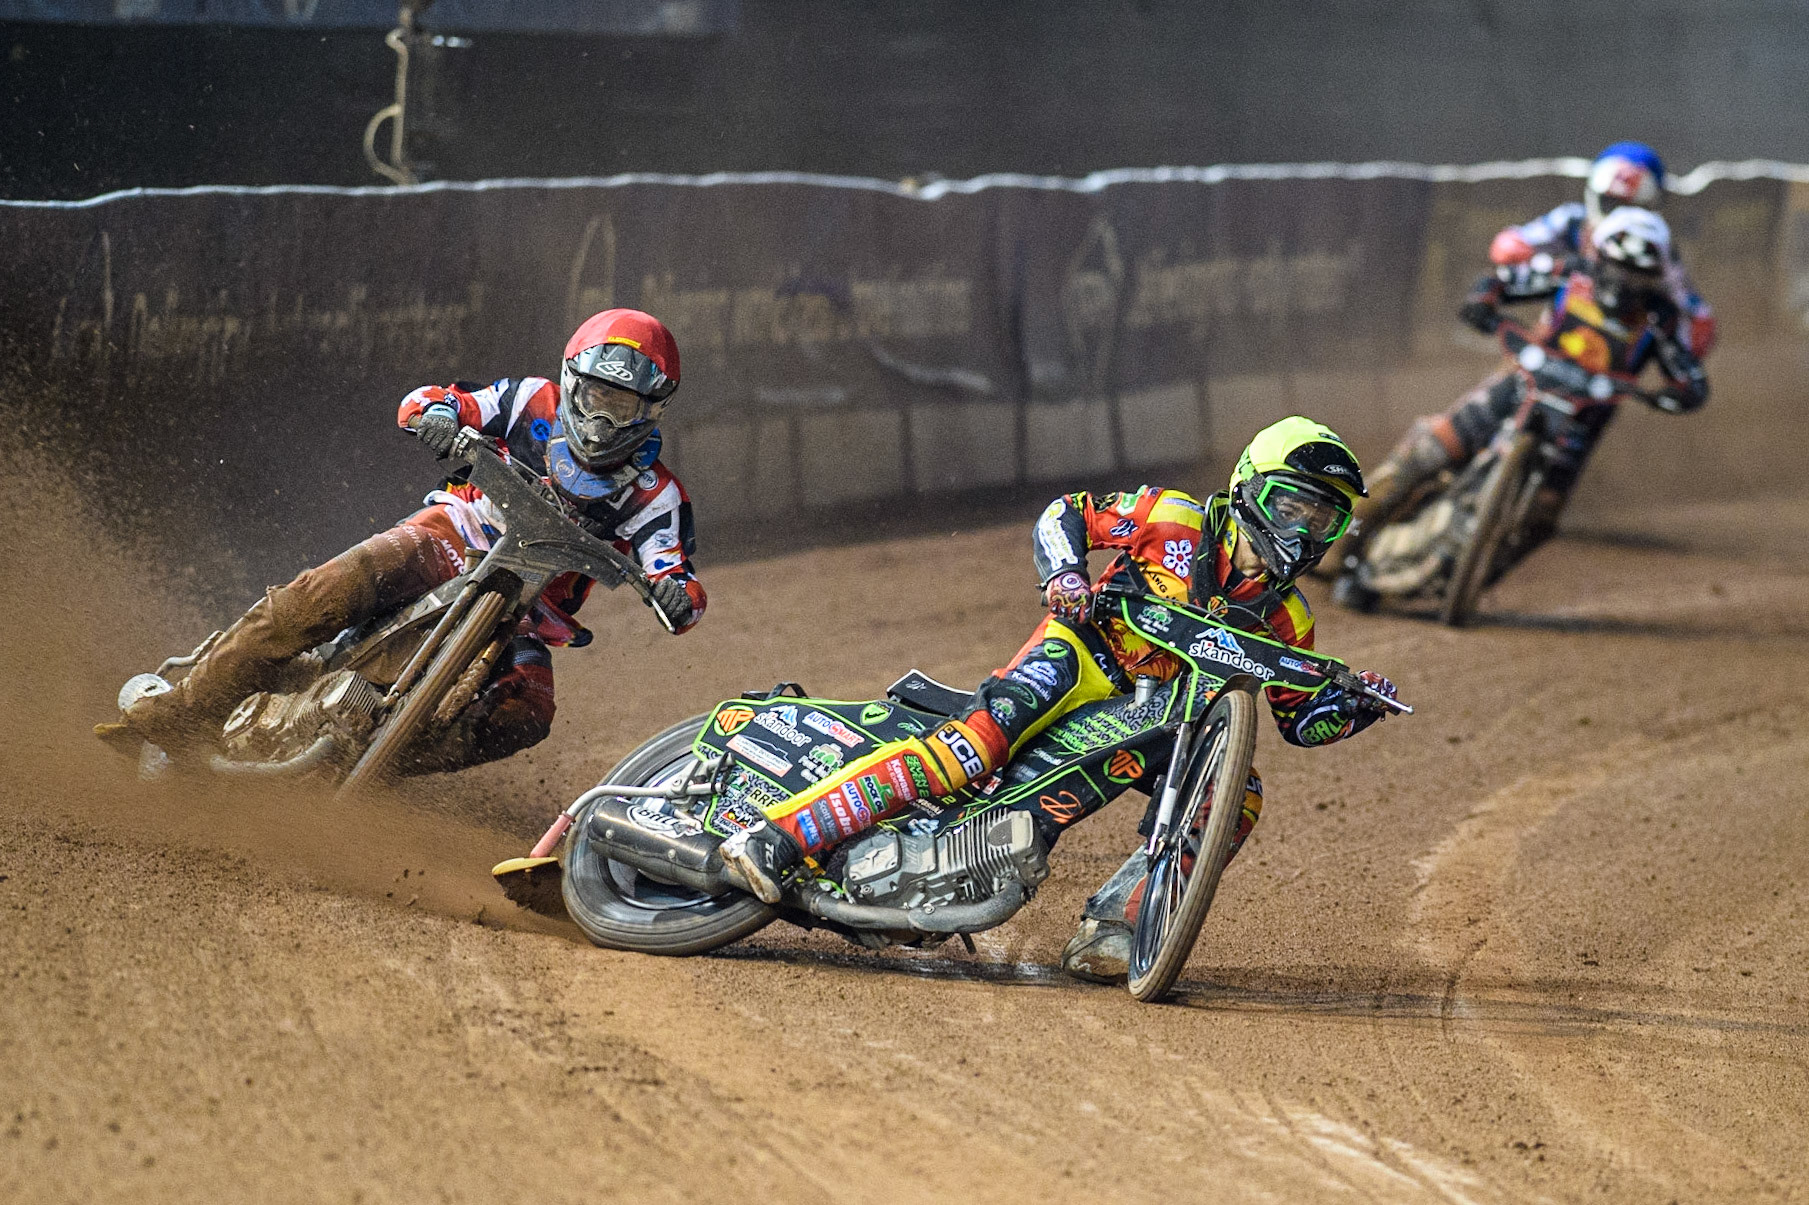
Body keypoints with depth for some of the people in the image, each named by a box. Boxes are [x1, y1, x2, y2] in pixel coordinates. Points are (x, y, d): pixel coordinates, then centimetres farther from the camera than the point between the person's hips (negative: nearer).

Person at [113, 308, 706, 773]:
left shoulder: (652, 495, 0)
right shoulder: (536, 404, 2)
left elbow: (679, 580, -10)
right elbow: (419, 404, 1)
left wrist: (679, 593, -36)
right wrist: (438, 409, -25)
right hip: (451, 539, -1)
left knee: (524, 713, -31)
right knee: (330, 590, -29)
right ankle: (182, 712, -26)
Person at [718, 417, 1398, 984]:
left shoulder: (1285, 619, 9)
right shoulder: (1176, 520, -4)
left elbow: (1299, 719, 16)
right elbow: (1067, 514, 2)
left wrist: (1353, 708, -4)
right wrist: (1064, 576, -18)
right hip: (1083, 656, -6)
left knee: (1237, 795, -19)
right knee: (974, 744, -31)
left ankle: (1108, 924, -20)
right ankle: (778, 837, -39)